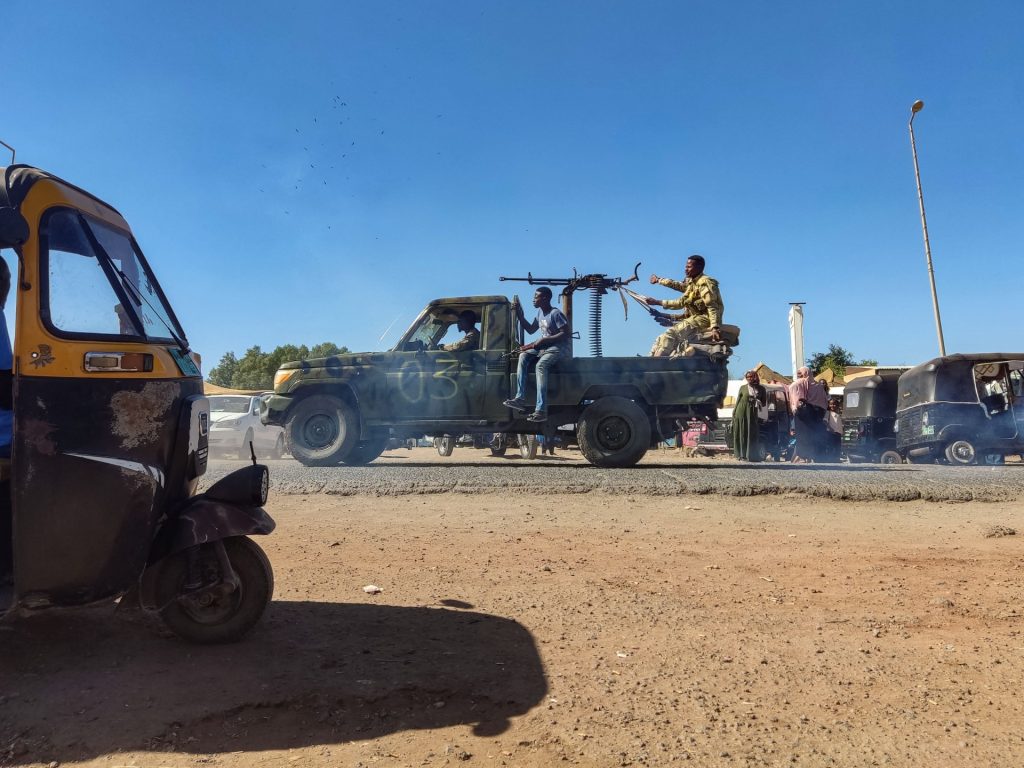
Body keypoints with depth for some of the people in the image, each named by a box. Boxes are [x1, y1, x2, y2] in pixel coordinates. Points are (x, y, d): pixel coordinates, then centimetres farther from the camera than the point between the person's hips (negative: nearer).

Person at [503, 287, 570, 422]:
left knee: (541, 365, -33)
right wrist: (520, 316, 10)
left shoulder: (555, 313, -12)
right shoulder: (540, 312, 14)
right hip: (544, 347, 9)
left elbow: (565, 334, -17)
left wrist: (543, 340, -21)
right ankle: (520, 398, -22)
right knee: (524, 355, -14)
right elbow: (531, 330, 22)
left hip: (559, 348, -8)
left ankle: (541, 410, -39)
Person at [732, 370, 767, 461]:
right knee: (742, 434, -2)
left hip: (753, 414, 1)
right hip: (741, 413, -1)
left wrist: (759, 403, -9)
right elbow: (738, 401, 8)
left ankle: (752, 456, 2)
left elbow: (764, 403, 14)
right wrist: (734, 413, 2)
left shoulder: (761, 389, 9)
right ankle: (742, 455, 1)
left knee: (752, 434, -3)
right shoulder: (743, 388, 7)